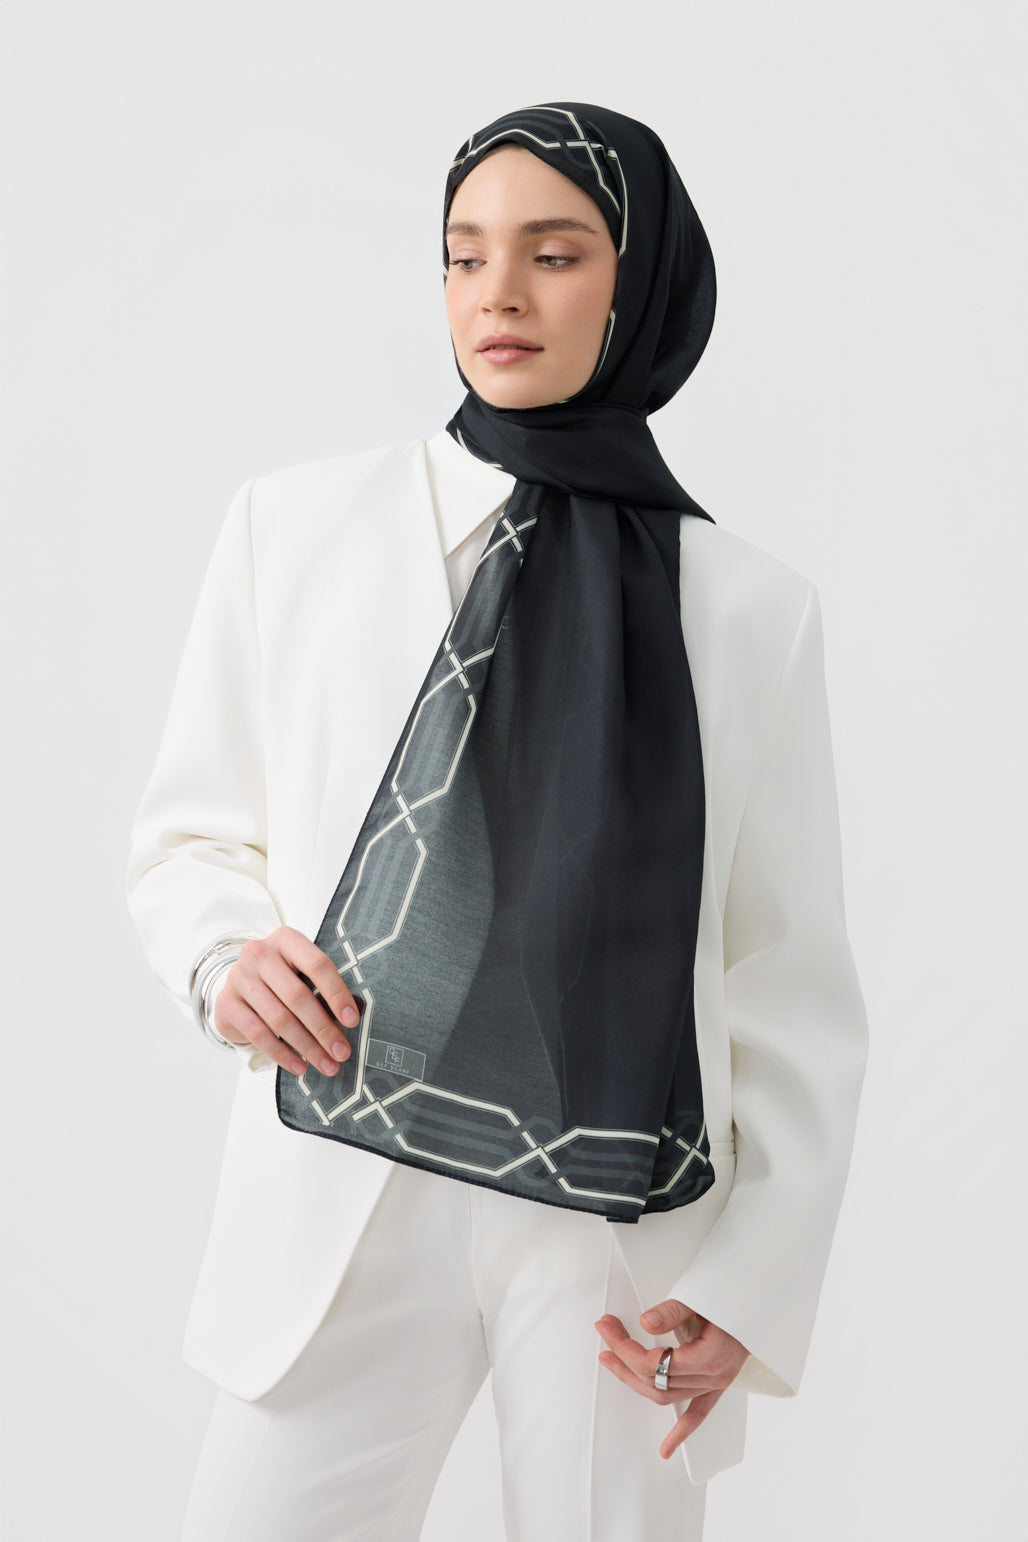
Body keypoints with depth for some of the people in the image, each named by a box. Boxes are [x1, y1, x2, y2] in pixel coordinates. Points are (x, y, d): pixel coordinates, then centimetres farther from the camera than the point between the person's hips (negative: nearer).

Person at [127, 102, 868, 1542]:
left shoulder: (750, 606, 2)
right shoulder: (293, 526, 4)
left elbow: (794, 981, 3)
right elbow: (188, 832, 11)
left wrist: (757, 1281, -4)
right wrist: (226, 953, -11)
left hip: (629, 1228, 0)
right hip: (343, 1196, 1)